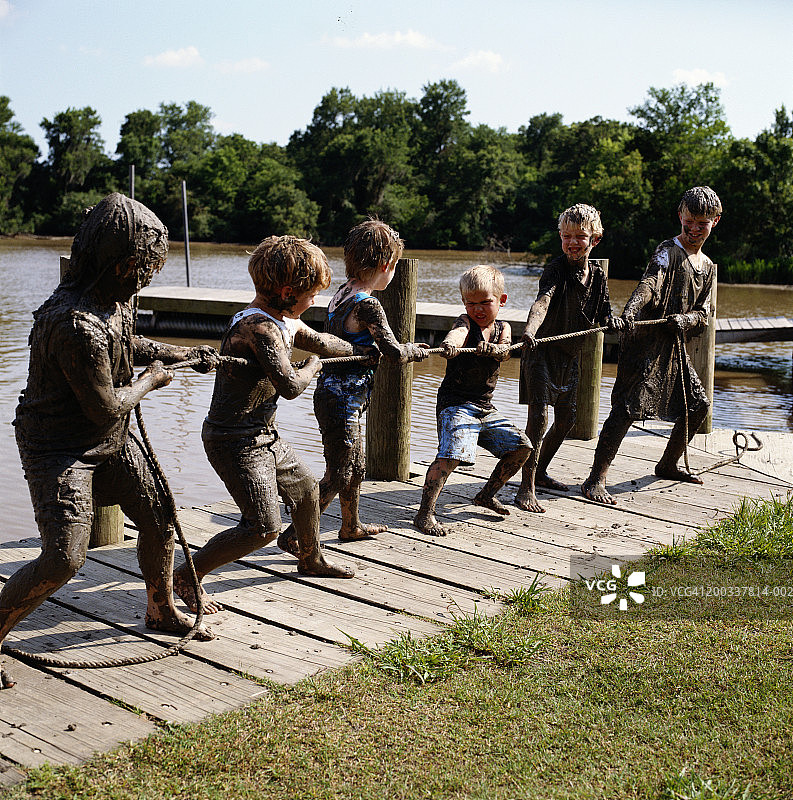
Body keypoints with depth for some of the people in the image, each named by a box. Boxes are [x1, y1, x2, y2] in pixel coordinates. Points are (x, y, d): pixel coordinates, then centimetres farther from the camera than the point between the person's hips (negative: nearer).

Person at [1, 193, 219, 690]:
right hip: (60, 447, -9)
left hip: (111, 440, 9)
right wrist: (150, 380, -8)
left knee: (159, 516, 14)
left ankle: (162, 611, 36)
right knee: (65, 557, -15)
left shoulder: (116, 295, -2)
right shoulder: (77, 324, -33)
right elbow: (106, 409, -25)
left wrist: (184, 354, 16)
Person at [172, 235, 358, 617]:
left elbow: (320, 342, 26)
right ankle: (188, 575, 2)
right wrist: (311, 366, -7)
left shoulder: (284, 320, 7)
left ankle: (311, 559, 48)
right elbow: (290, 386, -29)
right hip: (235, 441, -10)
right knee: (263, 527, -12)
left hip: (263, 436, 10)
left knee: (306, 488, 24)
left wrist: (359, 352, 40)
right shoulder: (260, 327, -25)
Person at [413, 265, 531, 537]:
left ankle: (487, 494, 23)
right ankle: (425, 513, -16)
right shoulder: (465, 322, -7)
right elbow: (458, 332, -33)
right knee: (451, 455, -25)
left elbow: (505, 351, -14)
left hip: (486, 407, 7)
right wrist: (449, 344, -58)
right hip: (455, 403, -7)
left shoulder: (502, 328, 8)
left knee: (521, 446, 7)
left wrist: (491, 348, -39)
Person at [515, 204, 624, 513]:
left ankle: (539, 472, 33)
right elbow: (542, 301, -36)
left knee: (566, 418, 15)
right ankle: (526, 488, -11)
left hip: (570, 355, 7)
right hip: (542, 350, -7)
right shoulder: (556, 269, -17)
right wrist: (530, 328, -54)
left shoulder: (597, 275, 3)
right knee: (538, 416, -16)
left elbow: (603, 318, 13)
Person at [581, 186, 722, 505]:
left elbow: (703, 314, 13)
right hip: (645, 342, -8)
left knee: (699, 405, 15)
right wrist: (630, 310, -45)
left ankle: (668, 465, 33)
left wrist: (685, 319, -10)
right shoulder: (668, 251, -7)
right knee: (628, 408, -17)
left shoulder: (707, 266, 17)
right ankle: (595, 480, -15)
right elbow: (649, 284, -26)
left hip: (675, 346, 8)